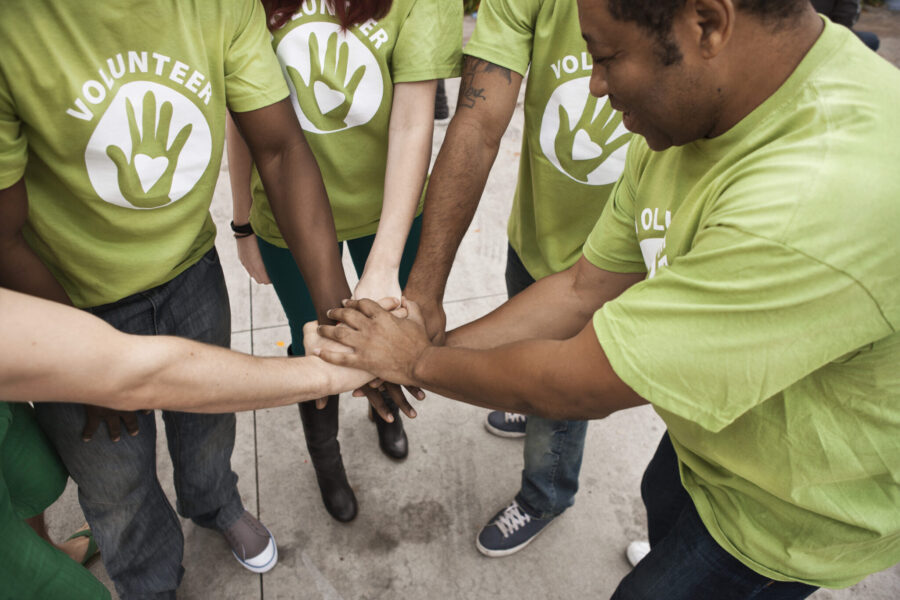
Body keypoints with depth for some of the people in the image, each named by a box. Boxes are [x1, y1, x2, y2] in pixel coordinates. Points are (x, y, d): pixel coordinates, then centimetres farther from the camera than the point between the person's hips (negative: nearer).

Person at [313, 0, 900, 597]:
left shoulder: (823, 199, -42)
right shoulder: (682, 115, -13)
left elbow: (574, 384, -34)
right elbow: (582, 291, -7)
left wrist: (421, 361, -17)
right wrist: (432, 347, -10)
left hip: (789, 510, -7)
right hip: (711, 425, 7)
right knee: (661, 504, 33)